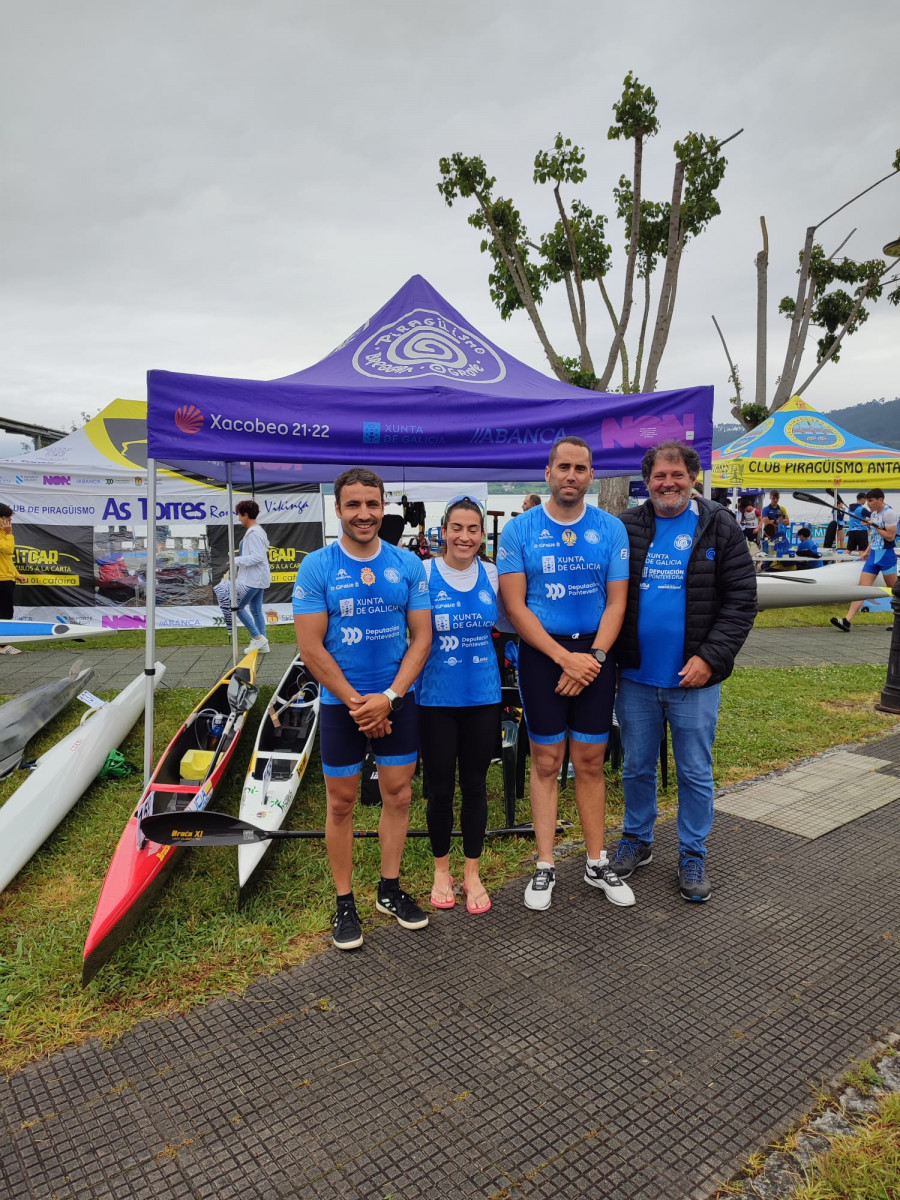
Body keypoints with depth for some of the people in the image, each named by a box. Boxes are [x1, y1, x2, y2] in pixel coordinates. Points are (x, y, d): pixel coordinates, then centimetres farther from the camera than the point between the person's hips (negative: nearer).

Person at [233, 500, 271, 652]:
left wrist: (237, 560, -17)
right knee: (256, 610, 12)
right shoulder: (258, 530, 15)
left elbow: (258, 557, -23)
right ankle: (263, 644, 14)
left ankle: (257, 637, -2)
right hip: (258, 578, 11)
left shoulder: (253, 533, -17)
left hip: (252, 579, -11)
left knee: (238, 607, -4)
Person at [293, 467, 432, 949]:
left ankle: (389, 889, 30)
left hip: (397, 701, 2)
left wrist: (387, 697, -12)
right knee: (341, 803, 7)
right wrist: (357, 703, -13)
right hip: (341, 704, -2)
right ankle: (345, 903, 23)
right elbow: (311, 647, -10)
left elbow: (421, 637, -1)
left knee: (398, 794, 10)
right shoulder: (317, 567, -7)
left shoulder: (408, 565, -1)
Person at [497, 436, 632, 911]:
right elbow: (515, 606, -7)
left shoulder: (611, 529, 3)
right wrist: (565, 657, -13)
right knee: (546, 761, 5)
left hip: (595, 653, 2)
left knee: (590, 762, 9)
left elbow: (616, 601, 2)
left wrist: (594, 656, -12)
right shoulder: (519, 530, -3)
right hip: (542, 653, -1)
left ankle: (597, 864, 23)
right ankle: (545, 867, 17)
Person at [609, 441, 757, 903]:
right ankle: (637, 840, 35)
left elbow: (741, 599, -6)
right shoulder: (625, 528, 2)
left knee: (696, 773, 10)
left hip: (694, 678, -1)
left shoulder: (719, 528, -2)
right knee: (637, 768, 16)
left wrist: (711, 657, -14)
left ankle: (693, 855, 27)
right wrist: (606, 655, -6)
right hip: (635, 676, 2)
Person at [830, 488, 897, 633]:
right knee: (862, 587, -3)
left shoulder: (889, 513, -12)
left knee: (893, 589, 2)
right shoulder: (873, 513, 13)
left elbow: (890, 536, -17)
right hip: (873, 555, 8)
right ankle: (847, 621, -11)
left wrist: (874, 525, -14)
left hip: (887, 555, -8)